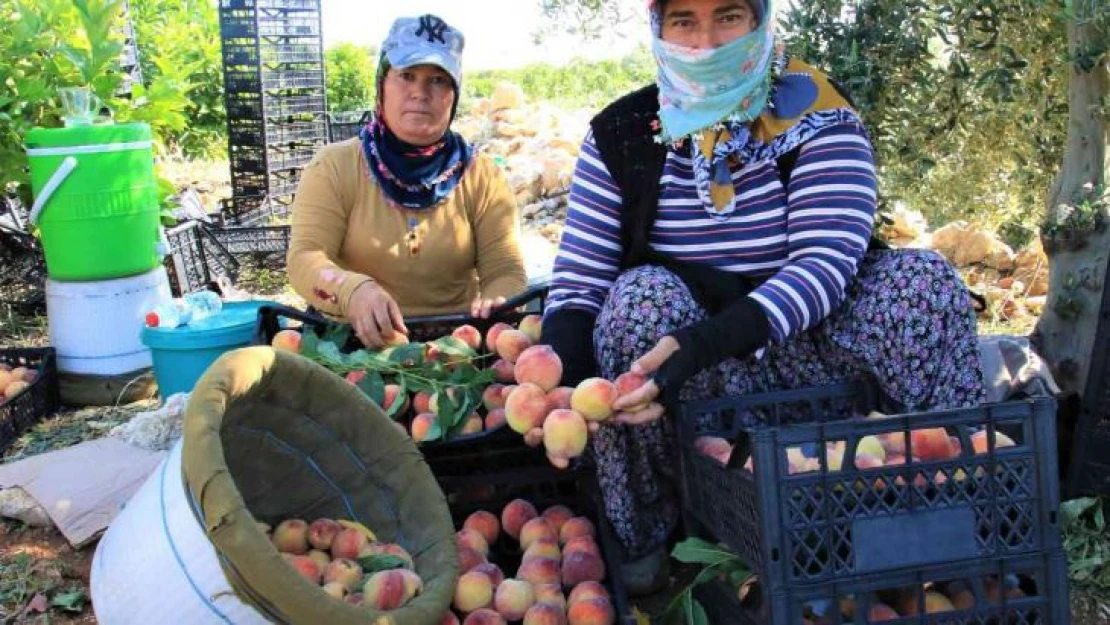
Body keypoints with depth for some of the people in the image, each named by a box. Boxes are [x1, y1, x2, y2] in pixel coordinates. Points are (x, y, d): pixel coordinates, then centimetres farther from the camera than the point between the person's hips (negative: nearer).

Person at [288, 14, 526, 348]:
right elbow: (305, 258, -7)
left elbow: (506, 271, 1)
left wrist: (495, 306, -23)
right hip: (356, 342, -1)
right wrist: (353, 290, -30)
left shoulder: (483, 177, 6)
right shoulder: (333, 168, 2)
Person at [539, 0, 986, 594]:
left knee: (922, 279, -23)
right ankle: (644, 533, -12)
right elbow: (579, 278, -8)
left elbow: (826, 262, -22)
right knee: (642, 296, -31)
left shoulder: (816, 116, -8)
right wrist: (559, 381, -30)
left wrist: (705, 340, -39)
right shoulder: (621, 133, -4)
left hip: (803, 345, 0)